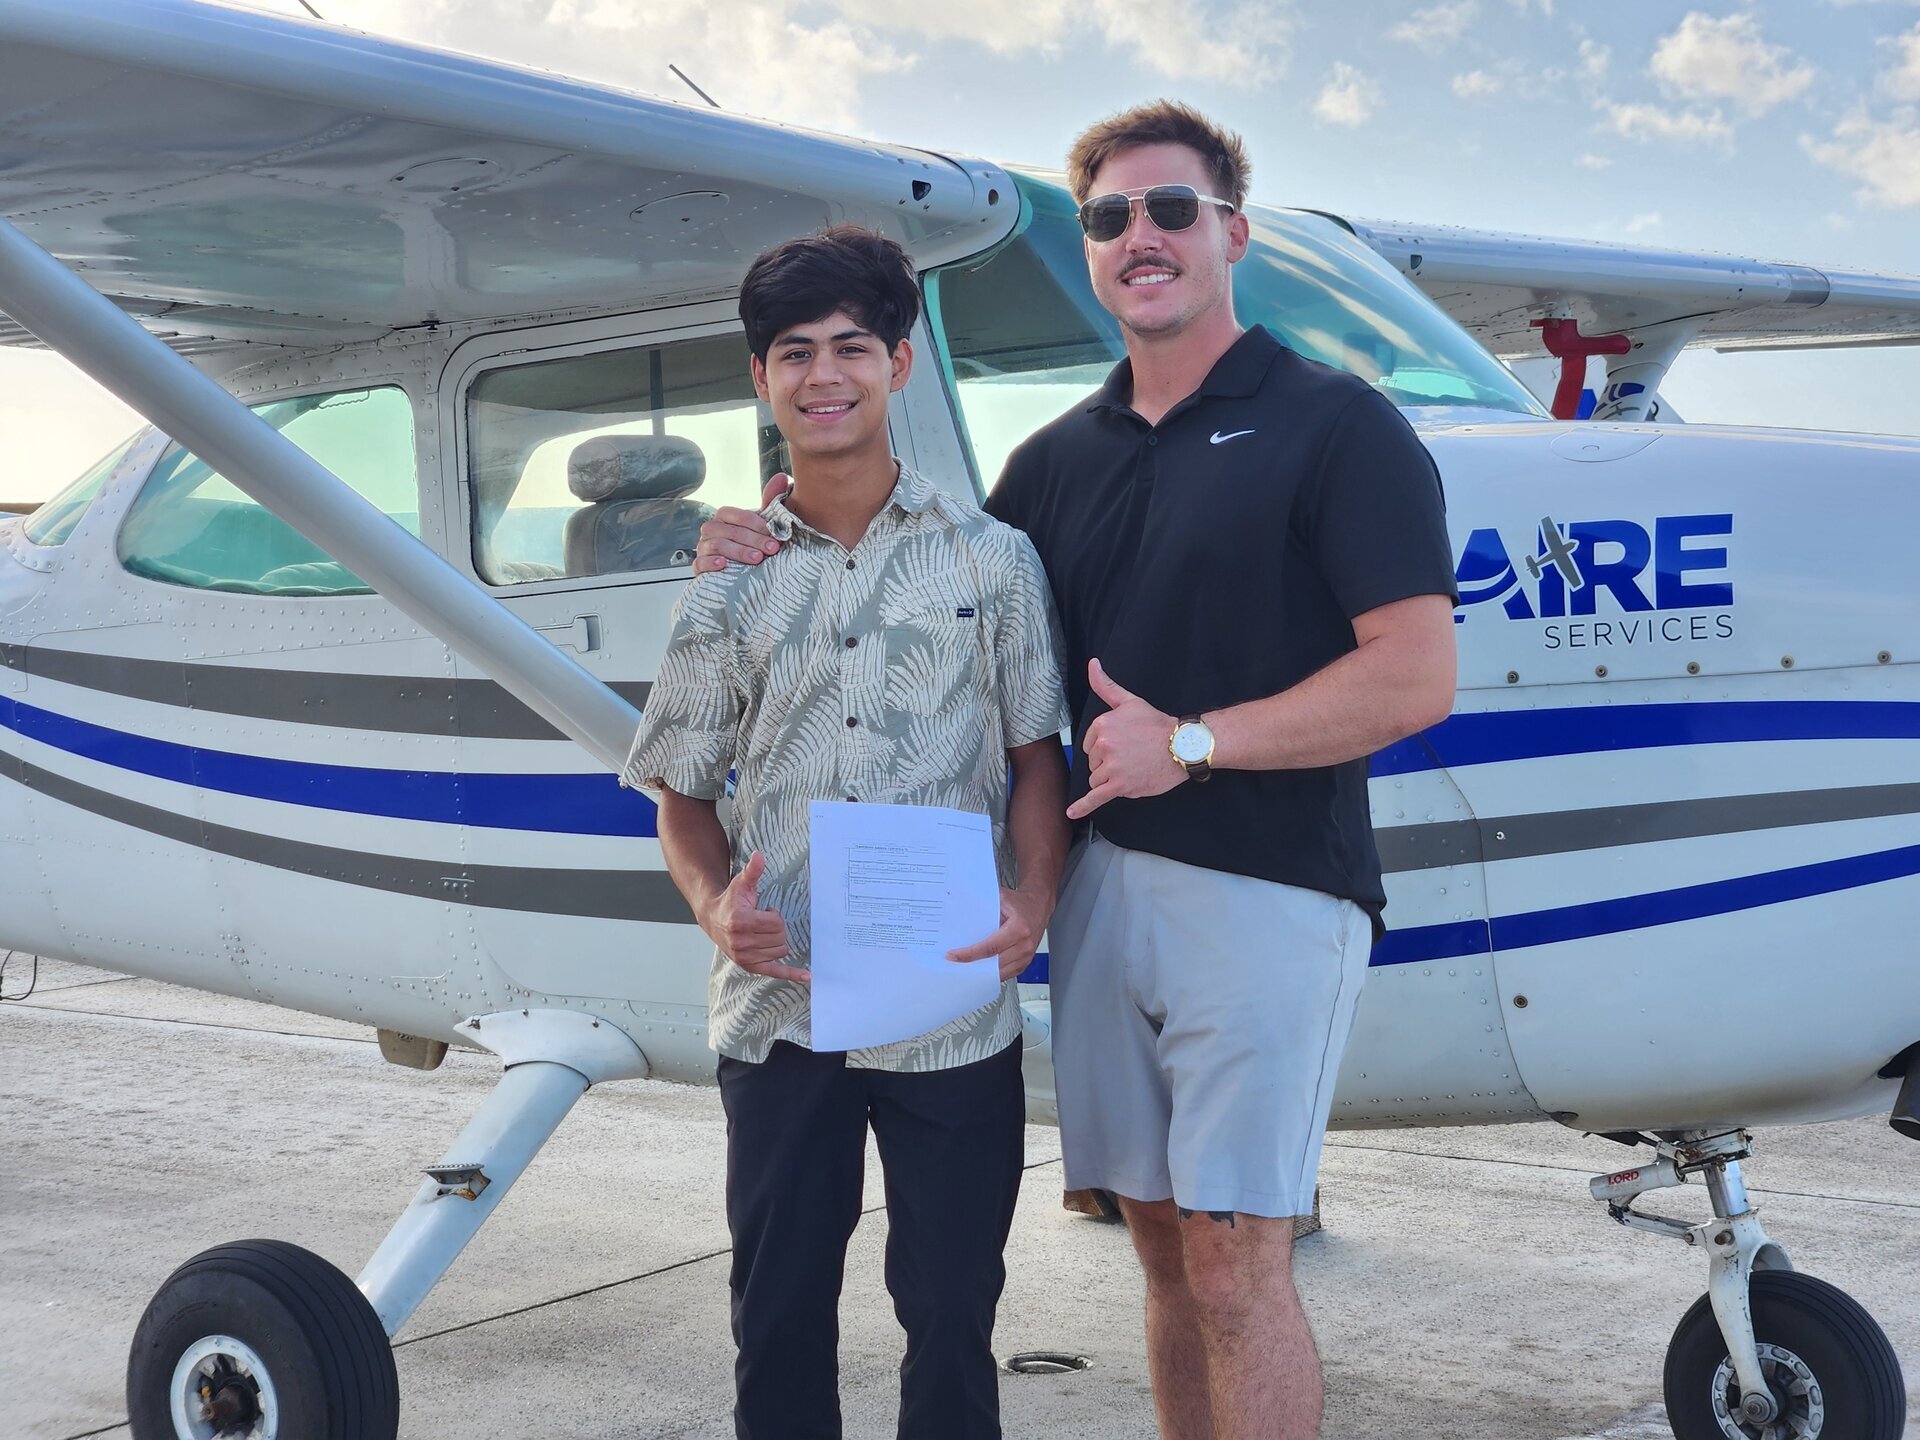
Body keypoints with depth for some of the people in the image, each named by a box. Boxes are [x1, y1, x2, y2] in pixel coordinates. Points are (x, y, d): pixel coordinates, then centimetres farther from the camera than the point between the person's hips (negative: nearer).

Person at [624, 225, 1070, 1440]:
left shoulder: (991, 560, 3)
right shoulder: (733, 584, 7)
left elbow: (1036, 755, 4)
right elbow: (682, 790, 11)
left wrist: (1033, 903, -13)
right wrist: (715, 904, -9)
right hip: (778, 1010, 2)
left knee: (950, 1314, 7)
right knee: (779, 1318, 9)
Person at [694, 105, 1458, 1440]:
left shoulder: (1337, 427, -4)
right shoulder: (1059, 459, 15)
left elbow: (1416, 680, -12)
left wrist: (1192, 743, -15)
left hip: (1268, 889, -6)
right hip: (1105, 881, 6)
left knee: (1233, 1262, -7)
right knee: (1167, 1245, 12)